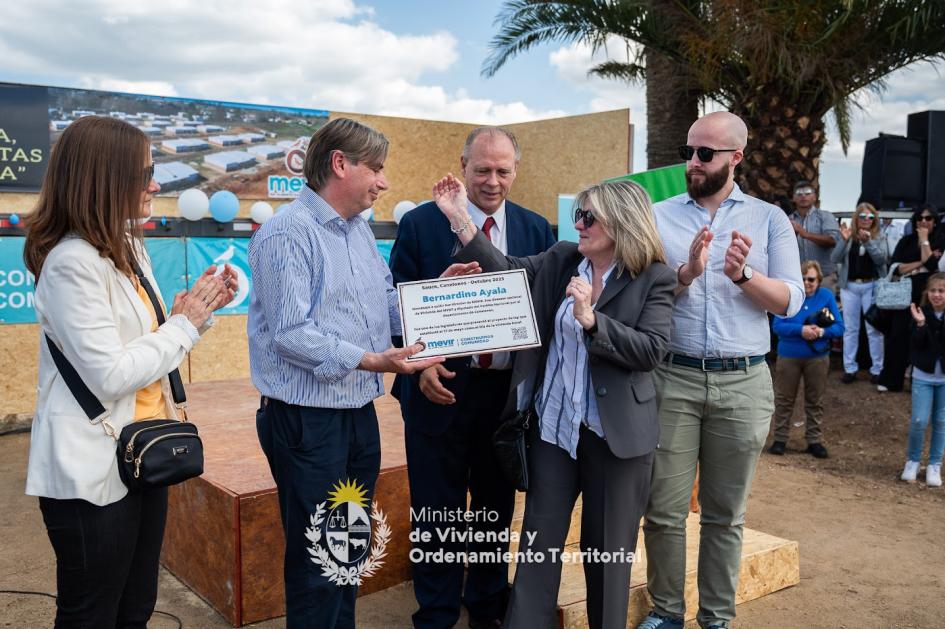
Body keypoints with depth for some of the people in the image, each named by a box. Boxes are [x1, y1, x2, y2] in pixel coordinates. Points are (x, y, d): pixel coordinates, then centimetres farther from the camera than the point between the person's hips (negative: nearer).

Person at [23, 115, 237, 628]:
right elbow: (110, 374, -23)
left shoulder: (128, 250, 9)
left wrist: (200, 308, 1)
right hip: (93, 473, -8)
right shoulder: (72, 263, -19)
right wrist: (185, 323, -15)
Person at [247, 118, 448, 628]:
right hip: (307, 419, -8)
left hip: (359, 413, 8)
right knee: (316, 557, 5)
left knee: (351, 548, 20)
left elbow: (388, 305, 15)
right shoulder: (288, 233, -15)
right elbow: (291, 334, -23)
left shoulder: (360, 228, 11)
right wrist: (370, 361, -27)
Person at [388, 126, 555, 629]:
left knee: (496, 508, 16)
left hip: (510, 392, 3)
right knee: (437, 511, 9)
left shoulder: (536, 229, 5)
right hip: (440, 388, -2)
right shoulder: (420, 223, -3)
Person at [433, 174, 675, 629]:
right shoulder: (560, 260, 4)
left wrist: (591, 320, -24)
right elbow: (504, 271, -2)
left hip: (614, 432, -3)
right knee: (539, 542, 9)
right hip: (553, 424, 3)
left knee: (608, 548, 11)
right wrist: (460, 217, -9)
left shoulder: (655, 279, -7)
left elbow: (651, 352, -15)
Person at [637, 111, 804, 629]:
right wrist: (686, 272, -19)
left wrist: (743, 275, -17)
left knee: (725, 515, 10)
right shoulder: (658, 216, 5)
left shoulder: (770, 220, 7)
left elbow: (791, 301, -1)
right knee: (663, 510, 4)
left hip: (742, 383, 0)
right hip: (671, 378, 0)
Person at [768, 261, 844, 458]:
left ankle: (814, 440, 22)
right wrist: (801, 330, -26)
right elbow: (778, 326, -13)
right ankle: (780, 439, 19)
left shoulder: (826, 296, -3)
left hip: (817, 357, 1)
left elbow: (839, 327, -5)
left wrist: (821, 332, -24)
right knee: (784, 399, 8)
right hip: (789, 355, -1)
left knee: (815, 401, 11)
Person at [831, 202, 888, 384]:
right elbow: (835, 258, -3)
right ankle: (850, 368, 11)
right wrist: (843, 240, -17)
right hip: (849, 287, 1)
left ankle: (877, 369, 7)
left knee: (874, 329, 0)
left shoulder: (879, 238, 4)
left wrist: (868, 241, -21)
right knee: (850, 329, 5)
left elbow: (882, 259, -9)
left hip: (872, 286, -1)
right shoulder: (849, 236, 5)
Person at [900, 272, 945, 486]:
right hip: (923, 376, 0)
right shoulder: (921, 313, -5)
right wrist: (920, 324, -26)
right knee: (919, 421, -4)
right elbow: (917, 345, -12)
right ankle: (912, 461, 17)